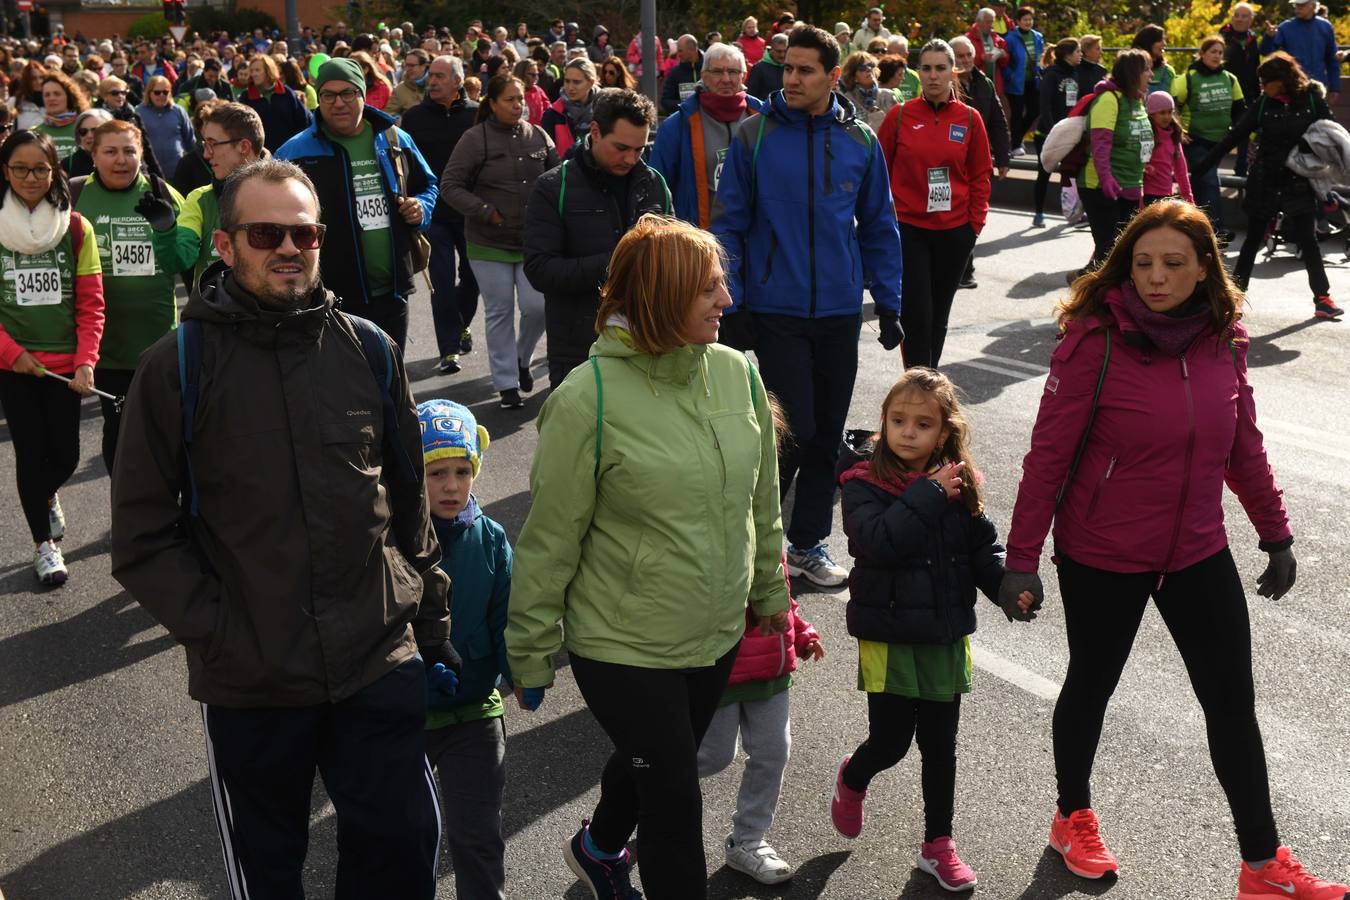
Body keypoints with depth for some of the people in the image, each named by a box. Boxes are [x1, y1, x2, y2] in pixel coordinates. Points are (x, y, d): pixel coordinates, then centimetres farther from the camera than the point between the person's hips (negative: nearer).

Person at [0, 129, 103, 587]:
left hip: (64, 363, 1)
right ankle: (44, 544, 18)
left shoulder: (77, 228, 0)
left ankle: (47, 495, 40)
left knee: (65, 454, 5)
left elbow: (91, 303, -3)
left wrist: (86, 361, -12)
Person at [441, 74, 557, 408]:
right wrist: (487, 212, -13)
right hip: (490, 244, -2)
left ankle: (521, 358, 28)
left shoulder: (538, 136, 4)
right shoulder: (475, 139, -7)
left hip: (533, 243, 3)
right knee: (499, 312, 6)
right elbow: (450, 185, -7)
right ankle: (507, 384, 17)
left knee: (538, 307, -3)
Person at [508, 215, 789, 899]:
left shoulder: (736, 373, -5)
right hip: (621, 649, -6)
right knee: (675, 799, 4)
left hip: (717, 636, 6)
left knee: (652, 764, 26)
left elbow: (762, 502, 9)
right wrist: (531, 656, -8)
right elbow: (549, 538, -14)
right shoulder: (588, 398, -21)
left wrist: (769, 590, 18)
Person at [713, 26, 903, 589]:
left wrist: (888, 304, 7)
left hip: (840, 312, 4)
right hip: (776, 312, -3)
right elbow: (729, 224, -2)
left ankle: (807, 541, 26)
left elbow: (879, 228, 11)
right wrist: (732, 306, -8)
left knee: (827, 435, 10)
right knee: (796, 431, -7)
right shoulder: (755, 137, -5)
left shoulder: (860, 142, 3)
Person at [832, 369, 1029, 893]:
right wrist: (929, 494, -26)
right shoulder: (865, 481, -12)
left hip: (946, 635, 4)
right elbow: (879, 541, -29)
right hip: (889, 637, -4)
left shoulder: (958, 484, 0)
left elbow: (983, 548, 5)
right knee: (891, 742, 3)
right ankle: (852, 779, 38)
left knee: (940, 746, 13)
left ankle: (938, 844, 29)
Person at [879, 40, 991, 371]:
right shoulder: (900, 116, -2)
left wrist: (976, 223, 3)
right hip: (908, 228, -2)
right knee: (915, 313, -6)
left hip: (954, 230, 2)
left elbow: (980, 176, 7)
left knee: (939, 314, 13)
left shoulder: (970, 119, 2)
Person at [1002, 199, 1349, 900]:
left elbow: (1243, 447, 8)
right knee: (1092, 685, 15)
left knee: (1232, 699, 7)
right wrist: (1022, 557, -14)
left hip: (1198, 553, 4)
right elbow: (1049, 453, -15)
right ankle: (1073, 819, 39)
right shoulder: (1095, 340, -18)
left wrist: (1276, 534, 13)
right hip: (1101, 558, -4)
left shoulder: (1224, 341, -4)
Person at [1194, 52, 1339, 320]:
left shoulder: (1313, 101, -5)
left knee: (1308, 240, 0)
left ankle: (1322, 298, 7)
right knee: (1253, 240, 9)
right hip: (1265, 182, 2)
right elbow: (1234, 135, 1)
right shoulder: (1263, 104, -1)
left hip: (1300, 183, -2)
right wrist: (1204, 165, -2)